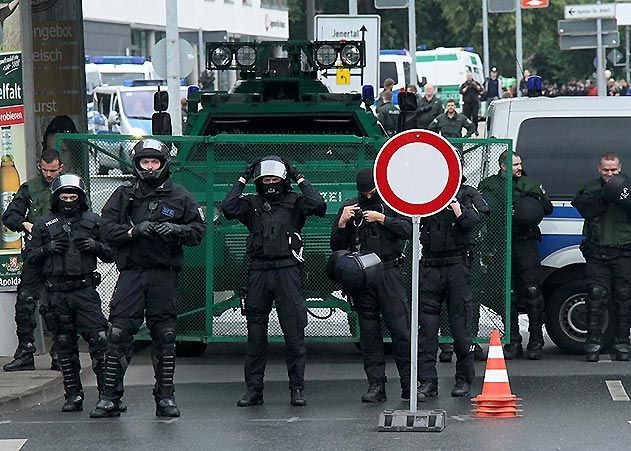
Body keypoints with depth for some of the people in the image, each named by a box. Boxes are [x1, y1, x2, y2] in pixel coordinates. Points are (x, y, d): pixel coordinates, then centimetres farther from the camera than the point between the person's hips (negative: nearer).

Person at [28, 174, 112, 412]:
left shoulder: (93, 221, 8)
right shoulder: (43, 225, 9)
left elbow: (111, 255, 11)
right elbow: (32, 256, 11)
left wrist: (96, 246, -9)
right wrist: (48, 248, -8)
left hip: (86, 291, -2)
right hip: (57, 294, 2)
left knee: (98, 340, -11)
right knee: (65, 347, 6)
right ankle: (73, 395, 13)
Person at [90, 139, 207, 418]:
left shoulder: (179, 196, 8)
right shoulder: (123, 195, 9)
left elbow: (199, 230, 5)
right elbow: (107, 229, 0)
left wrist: (176, 230, -14)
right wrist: (134, 230, -16)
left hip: (164, 274, 0)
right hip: (131, 272, 0)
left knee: (164, 337, 5)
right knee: (118, 334, -6)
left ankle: (165, 397, 14)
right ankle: (109, 397, -2)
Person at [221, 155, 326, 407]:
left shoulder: (294, 202, 7)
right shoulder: (252, 203, 12)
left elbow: (318, 205, -10)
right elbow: (228, 207, -4)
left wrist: (300, 179, -2)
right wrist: (242, 180, 3)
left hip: (287, 270, -2)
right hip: (258, 271, 2)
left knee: (294, 330, -3)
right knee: (255, 332, 4)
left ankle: (297, 389, 2)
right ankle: (253, 389, 9)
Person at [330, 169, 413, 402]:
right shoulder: (349, 208, 11)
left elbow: (408, 229, -9)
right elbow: (336, 245, 9)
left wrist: (382, 219, -14)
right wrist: (342, 222, -7)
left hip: (389, 273, -2)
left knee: (400, 328, -8)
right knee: (369, 332, 3)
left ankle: (408, 383, -3)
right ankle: (376, 385, 6)